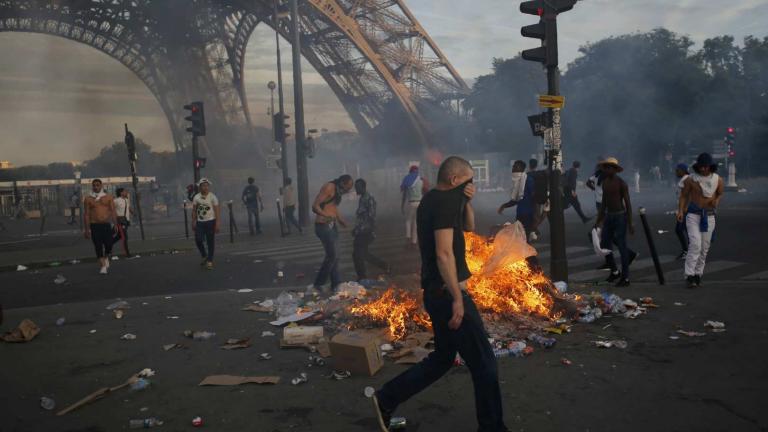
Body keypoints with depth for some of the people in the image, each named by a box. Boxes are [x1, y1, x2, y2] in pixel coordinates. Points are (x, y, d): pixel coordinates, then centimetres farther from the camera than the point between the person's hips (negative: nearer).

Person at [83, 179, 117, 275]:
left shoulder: (108, 197, 5)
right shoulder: (88, 199, 4)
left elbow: (113, 211, 3)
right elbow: (87, 214, 2)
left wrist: (115, 224, -6)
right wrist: (87, 229, -3)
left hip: (106, 225, 0)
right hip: (94, 226, 0)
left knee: (108, 245, -5)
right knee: (98, 247, -2)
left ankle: (106, 257, 29)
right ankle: (102, 266, 6)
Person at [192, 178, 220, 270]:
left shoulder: (212, 197, -7)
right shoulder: (196, 197, 2)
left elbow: (217, 211, -8)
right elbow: (194, 211, 9)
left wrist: (217, 224, -12)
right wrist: (193, 222, 6)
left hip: (210, 221, -3)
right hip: (200, 222, 3)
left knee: (210, 242, 1)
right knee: (198, 240, -3)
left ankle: (210, 261, 11)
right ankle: (204, 256, 22)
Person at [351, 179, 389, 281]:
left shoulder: (369, 198, -15)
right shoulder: (362, 198, 13)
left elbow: (372, 216, -19)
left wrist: (373, 232, -20)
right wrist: (356, 229, 25)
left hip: (365, 232, -9)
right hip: (361, 232, 9)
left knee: (357, 254, -5)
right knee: (363, 253, 15)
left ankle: (362, 277, 8)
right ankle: (384, 266, 26)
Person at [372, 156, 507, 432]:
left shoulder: (433, 200, 14)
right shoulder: (446, 201, -16)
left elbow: (468, 227, 24)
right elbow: (444, 254, -24)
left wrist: (467, 202, 6)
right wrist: (457, 299, -23)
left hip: (437, 293, 10)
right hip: (448, 293, -10)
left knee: (442, 358, 20)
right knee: (484, 363, 2)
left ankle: (387, 399, 22)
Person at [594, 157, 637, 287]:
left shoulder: (621, 183, -11)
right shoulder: (605, 182, 10)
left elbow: (628, 203, -11)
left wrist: (630, 223, -15)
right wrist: (599, 220, 18)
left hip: (620, 216, -7)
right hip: (608, 216, 7)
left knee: (622, 247, -2)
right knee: (604, 246, 8)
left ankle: (625, 278, 7)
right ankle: (614, 271, 26)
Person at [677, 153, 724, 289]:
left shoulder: (718, 180, -1)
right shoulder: (691, 179, -8)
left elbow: (720, 194, 14)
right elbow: (683, 195, -1)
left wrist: (717, 201, -9)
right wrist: (680, 211, -13)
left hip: (709, 216, 3)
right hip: (693, 215, -3)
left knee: (704, 247, 7)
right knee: (695, 245, -15)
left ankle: (698, 274, 19)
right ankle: (689, 275, -12)